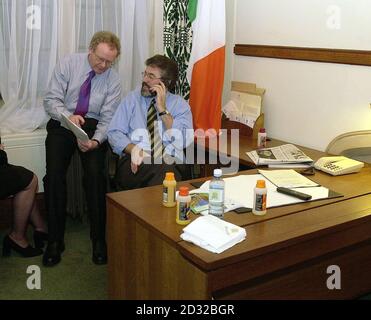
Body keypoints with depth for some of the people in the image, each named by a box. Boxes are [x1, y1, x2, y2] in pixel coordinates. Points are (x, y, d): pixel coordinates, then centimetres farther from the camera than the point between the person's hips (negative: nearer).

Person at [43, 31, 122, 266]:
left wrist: (95, 141, -27)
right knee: (54, 174, -20)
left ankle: (99, 239, -10)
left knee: (95, 174, -24)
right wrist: (68, 116, -30)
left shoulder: (113, 80, -5)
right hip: (63, 123, 1)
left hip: (93, 127, 0)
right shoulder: (68, 64, -5)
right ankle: (55, 240, -5)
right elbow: (51, 100, -8)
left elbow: (107, 119, -7)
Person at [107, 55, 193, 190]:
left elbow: (183, 141, -5)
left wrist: (163, 109, -6)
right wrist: (133, 149, -12)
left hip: (169, 162, 1)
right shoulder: (133, 98, 16)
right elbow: (114, 133, 7)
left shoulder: (180, 104, 11)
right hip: (135, 162, 0)